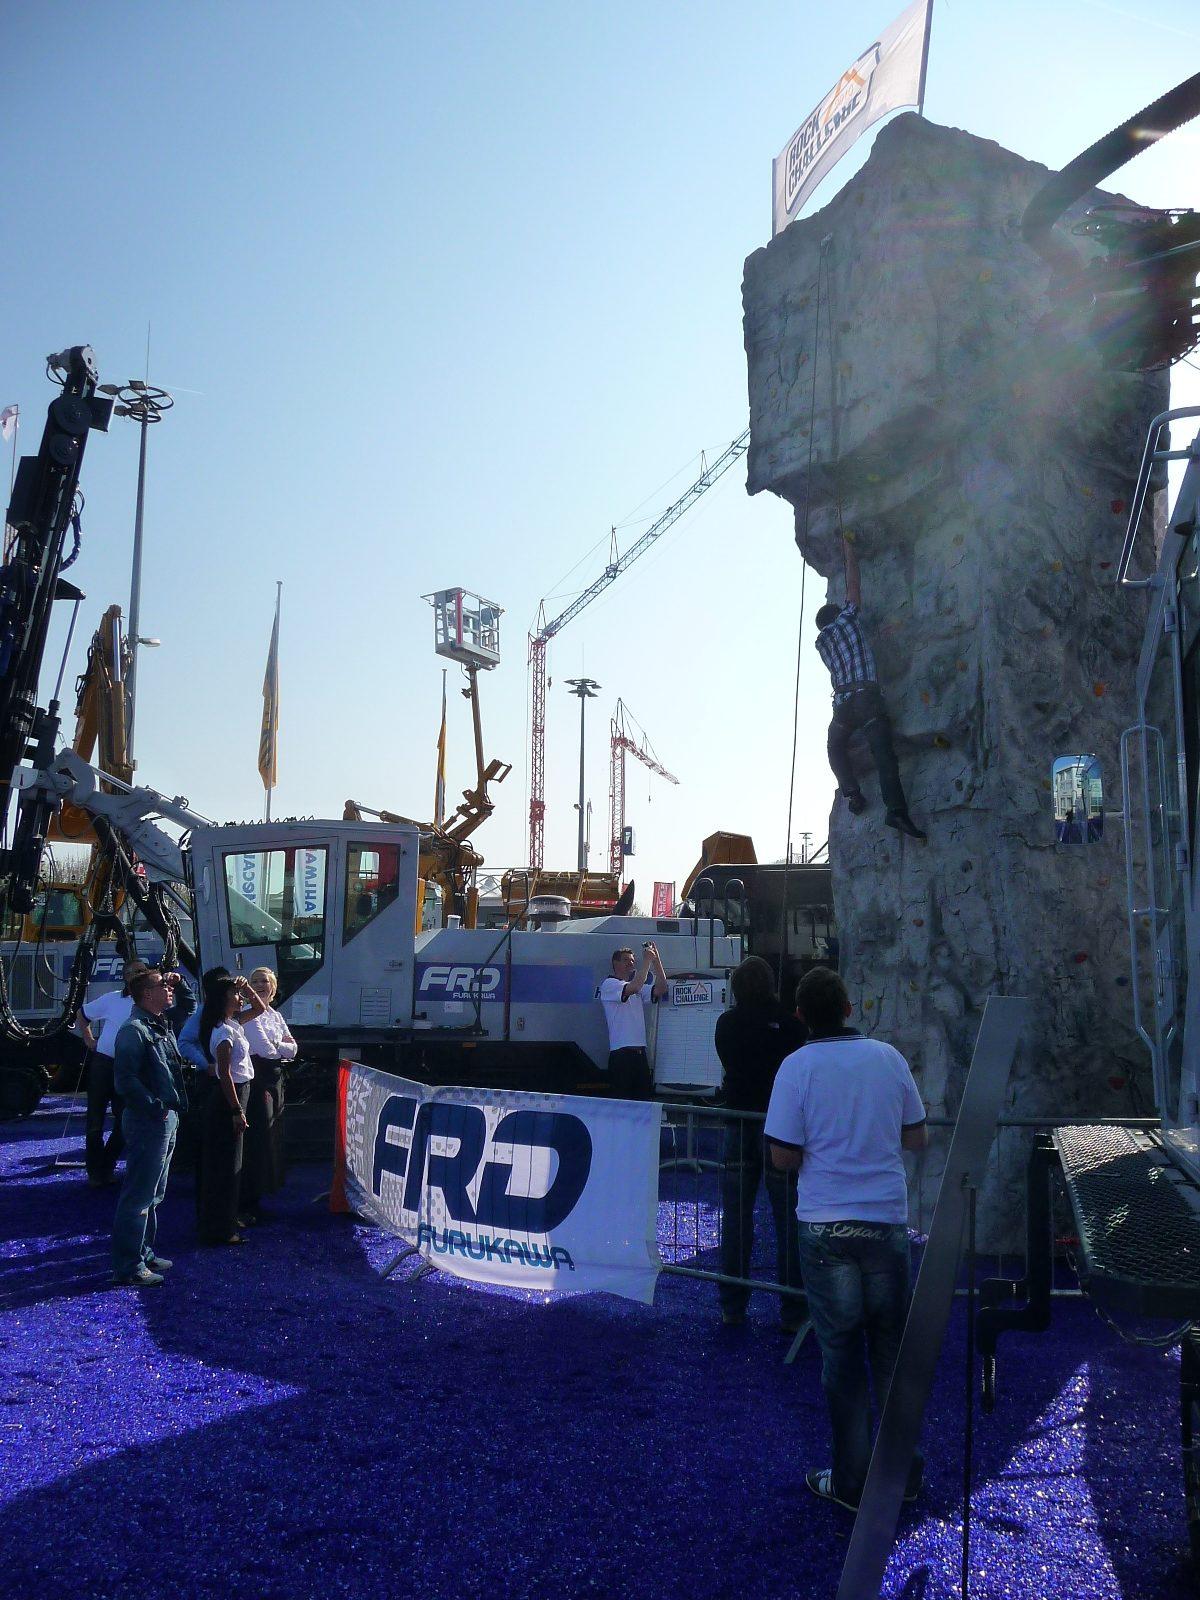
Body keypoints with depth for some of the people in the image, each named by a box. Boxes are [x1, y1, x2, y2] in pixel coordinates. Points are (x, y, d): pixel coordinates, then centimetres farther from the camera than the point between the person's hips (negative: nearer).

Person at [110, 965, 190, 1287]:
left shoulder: (162, 1026, 13)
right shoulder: (134, 1030, -15)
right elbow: (126, 1081, -22)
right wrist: (155, 1108, -20)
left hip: (168, 1119, 10)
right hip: (148, 1122, -10)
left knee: (154, 1194, 18)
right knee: (138, 1196, -5)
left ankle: (144, 1253, 29)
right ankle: (129, 1267, 0)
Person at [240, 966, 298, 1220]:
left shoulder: (276, 1016, 17)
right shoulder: (250, 1014, -8)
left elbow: (293, 1049, 10)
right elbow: (266, 1049, -16)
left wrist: (276, 1047, -6)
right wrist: (283, 1047, 2)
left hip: (275, 1079, 8)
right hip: (257, 1079, -8)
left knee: (272, 1137, 11)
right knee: (256, 1139, -7)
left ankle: (255, 1199, 20)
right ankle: (248, 1202, 0)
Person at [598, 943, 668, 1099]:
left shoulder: (639, 989, 21)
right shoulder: (609, 984, -2)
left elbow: (661, 989, 6)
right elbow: (634, 987, -20)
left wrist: (656, 959, 0)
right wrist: (647, 960, -14)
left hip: (640, 1051, 7)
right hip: (621, 1053, -7)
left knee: (644, 1097, 5)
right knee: (622, 1100, -9)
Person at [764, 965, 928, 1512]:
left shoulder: (797, 1066, -10)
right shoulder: (889, 1057, 0)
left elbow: (783, 1156, -9)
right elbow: (918, 1139, 8)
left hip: (827, 1228, -3)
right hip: (888, 1221, 3)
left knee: (842, 1354, 8)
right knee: (892, 1349, 14)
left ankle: (851, 1481, 17)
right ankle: (903, 1473, 25)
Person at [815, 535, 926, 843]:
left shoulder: (821, 641, 21)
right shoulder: (846, 619, 12)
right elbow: (854, 585, 19)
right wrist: (850, 552, 31)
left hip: (842, 701, 4)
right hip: (866, 696, -4)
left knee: (836, 747, 27)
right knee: (883, 754, -13)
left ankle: (852, 791, 6)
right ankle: (896, 810, -27)